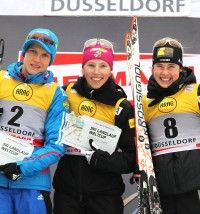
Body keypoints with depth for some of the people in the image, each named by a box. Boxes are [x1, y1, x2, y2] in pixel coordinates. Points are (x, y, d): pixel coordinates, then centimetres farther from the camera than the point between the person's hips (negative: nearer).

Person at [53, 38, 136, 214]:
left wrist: (99, 158, -19)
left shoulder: (122, 108, -4)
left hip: (105, 194, -1)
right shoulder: (66, 94, 0)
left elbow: (132, 158, -7)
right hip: (66, 190, 1)